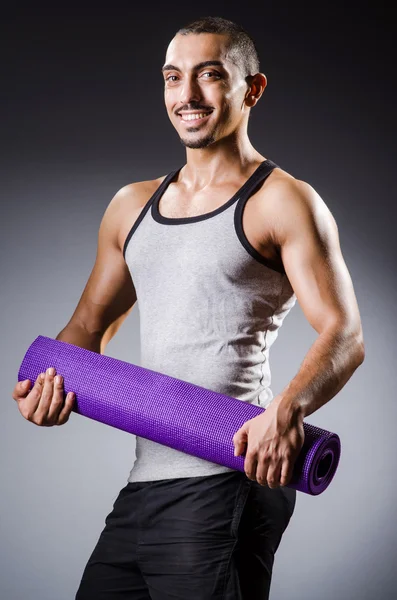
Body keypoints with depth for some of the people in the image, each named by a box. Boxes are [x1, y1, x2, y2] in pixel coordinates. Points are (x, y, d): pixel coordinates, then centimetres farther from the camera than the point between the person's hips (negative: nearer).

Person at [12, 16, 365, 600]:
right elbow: (92, 322, 21)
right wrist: (53, 380, 0)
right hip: (145, 482, 7)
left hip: (227, 480, -6)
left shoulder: (282, 202, -3)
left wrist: (289, 407, -31)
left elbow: (344, 335, -11)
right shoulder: (132, 205, 16)